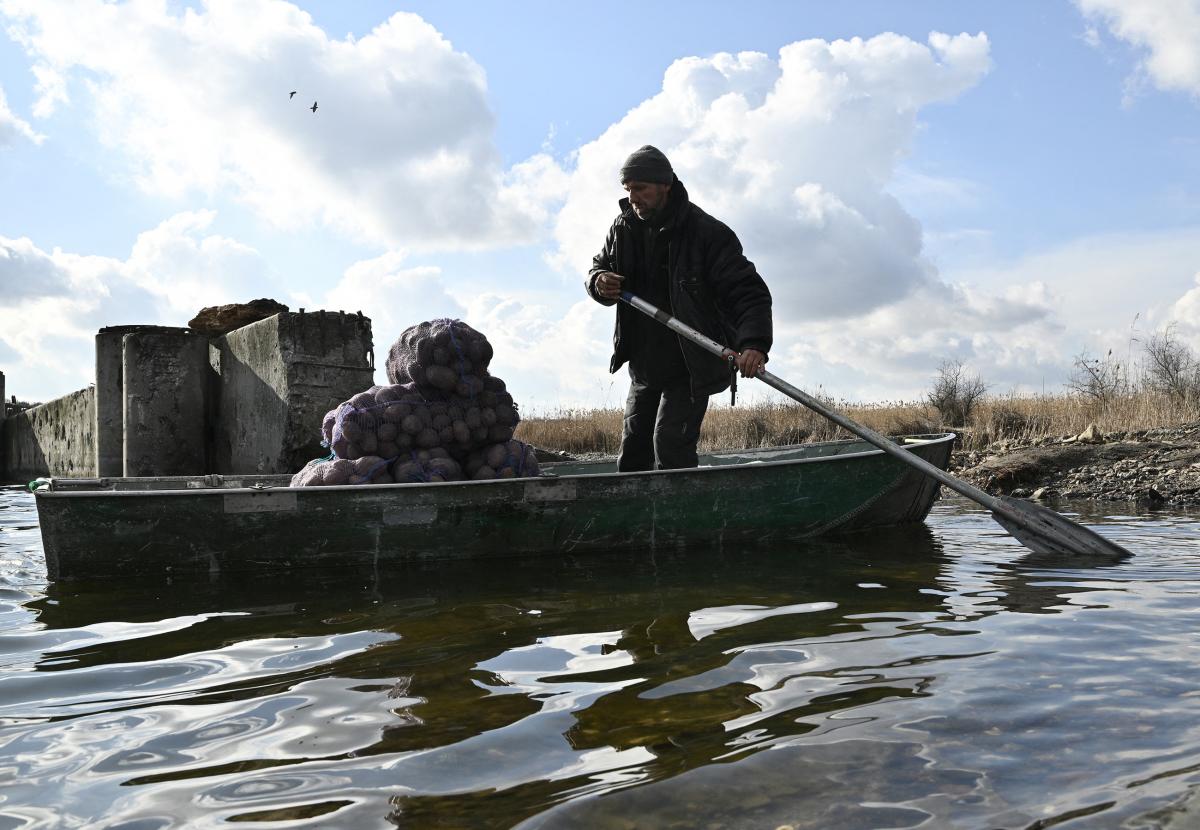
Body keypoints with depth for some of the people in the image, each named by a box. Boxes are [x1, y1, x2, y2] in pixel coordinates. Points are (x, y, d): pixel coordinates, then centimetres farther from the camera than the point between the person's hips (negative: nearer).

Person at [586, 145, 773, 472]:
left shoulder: (708, 233, -16)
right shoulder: (624, 228, 2)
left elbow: (748, 292, -21)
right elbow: (599, 266, 17)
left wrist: (754, 343, -39)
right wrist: (599, 282, -10)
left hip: (691, 368, -6)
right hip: (643, 367, 6)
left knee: (670, 445, -16)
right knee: (632, 454, 12)